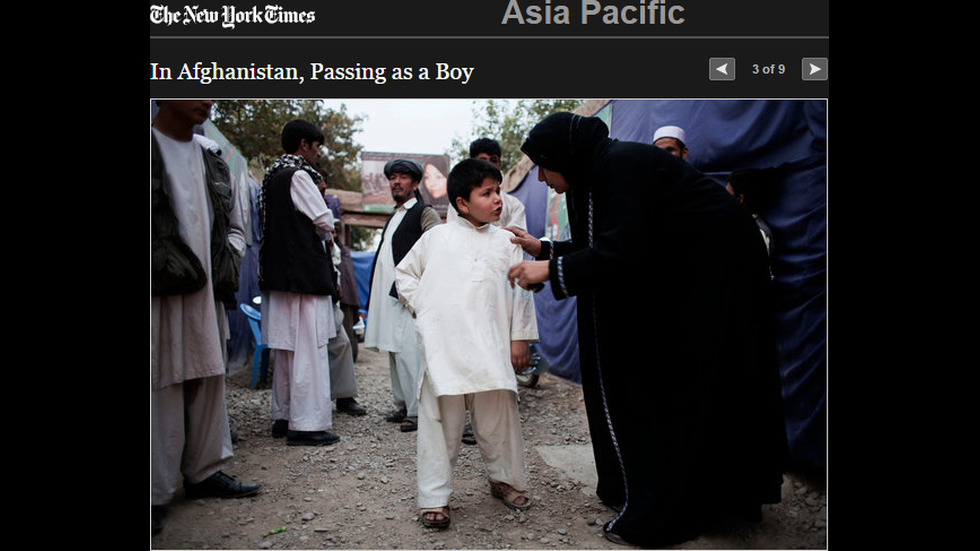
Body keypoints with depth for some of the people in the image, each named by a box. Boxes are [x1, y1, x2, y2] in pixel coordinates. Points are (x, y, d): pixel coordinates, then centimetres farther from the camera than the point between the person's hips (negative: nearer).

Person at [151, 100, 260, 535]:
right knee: (160, 388, -2)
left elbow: (235, 226, 21)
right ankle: (156, 493, 8)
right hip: (161, 294, -6)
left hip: (206, 294, 6)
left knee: (208, 382, 11)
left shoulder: (213, 165, 14)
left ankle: (204, 472, 24)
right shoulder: (155, 151, -5)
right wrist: (161, 265, -15)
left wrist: (229, 262, 5)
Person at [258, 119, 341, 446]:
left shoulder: (272, 175, 16)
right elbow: (325, 222, -12)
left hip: (277, 272, 10)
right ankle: (306, 424, -4)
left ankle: (283, 417, 21)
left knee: (286, 349, 14)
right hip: (304, 273, -10)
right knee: (309, 349, -6)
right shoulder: (298, 175, -11)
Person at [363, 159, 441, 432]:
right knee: (394, 352, 11)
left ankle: (417, 412, -5)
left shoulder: (424, 213, -2)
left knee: (408, 353, -11)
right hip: (387, 294, 9)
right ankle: (402, 406, 20)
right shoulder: (393, 216, 24)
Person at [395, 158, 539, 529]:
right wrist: (421, 305, 4)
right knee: (440, 419, 2)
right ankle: (434, 497, 12)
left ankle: (506, 479, 32)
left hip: (490, 347, 1)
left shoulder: (506, 242, 10)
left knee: (499, 416, 8)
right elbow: (404, 273, 19)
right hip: (442, 344, -1)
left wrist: (520, 338, 5)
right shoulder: (436, 238, 9)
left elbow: (520, 292, 10)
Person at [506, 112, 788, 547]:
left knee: (686, 391, -6)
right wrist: (542, 249, 11)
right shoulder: (594, 172, 8)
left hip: (716, 267, -10)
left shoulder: (621, 165, -22)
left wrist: (552, 270, -19)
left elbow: (621, 253, -27)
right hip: (682, 276, 10)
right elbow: (600, 249, 14)